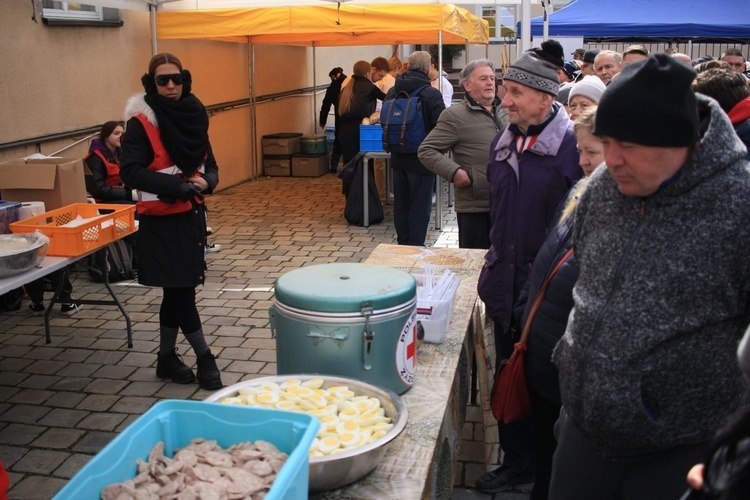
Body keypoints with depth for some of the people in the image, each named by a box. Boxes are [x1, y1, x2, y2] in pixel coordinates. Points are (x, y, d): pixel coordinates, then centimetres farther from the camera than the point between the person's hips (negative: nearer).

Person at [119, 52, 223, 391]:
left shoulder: (194, 116, 6)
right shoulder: (141, 122, -11)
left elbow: (209, 165, 11)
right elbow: (129, 171, -18)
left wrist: (206, 181, -11)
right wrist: (175, 186, -26)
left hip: (192, 215, 6)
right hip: (161, 220, -6)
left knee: (177, 290, 13)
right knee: (180, 290, -3)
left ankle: (167, 357, 26)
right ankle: (204, 357, 10)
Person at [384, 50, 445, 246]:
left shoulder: (392, 92, 2)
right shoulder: (432, 94, -16)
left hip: (398, 159, 6)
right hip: (422, 160, -6)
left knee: (400, 205, 15)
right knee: (419, 207, 3)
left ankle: (402, 244, 26)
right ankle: (415, 248, 9)